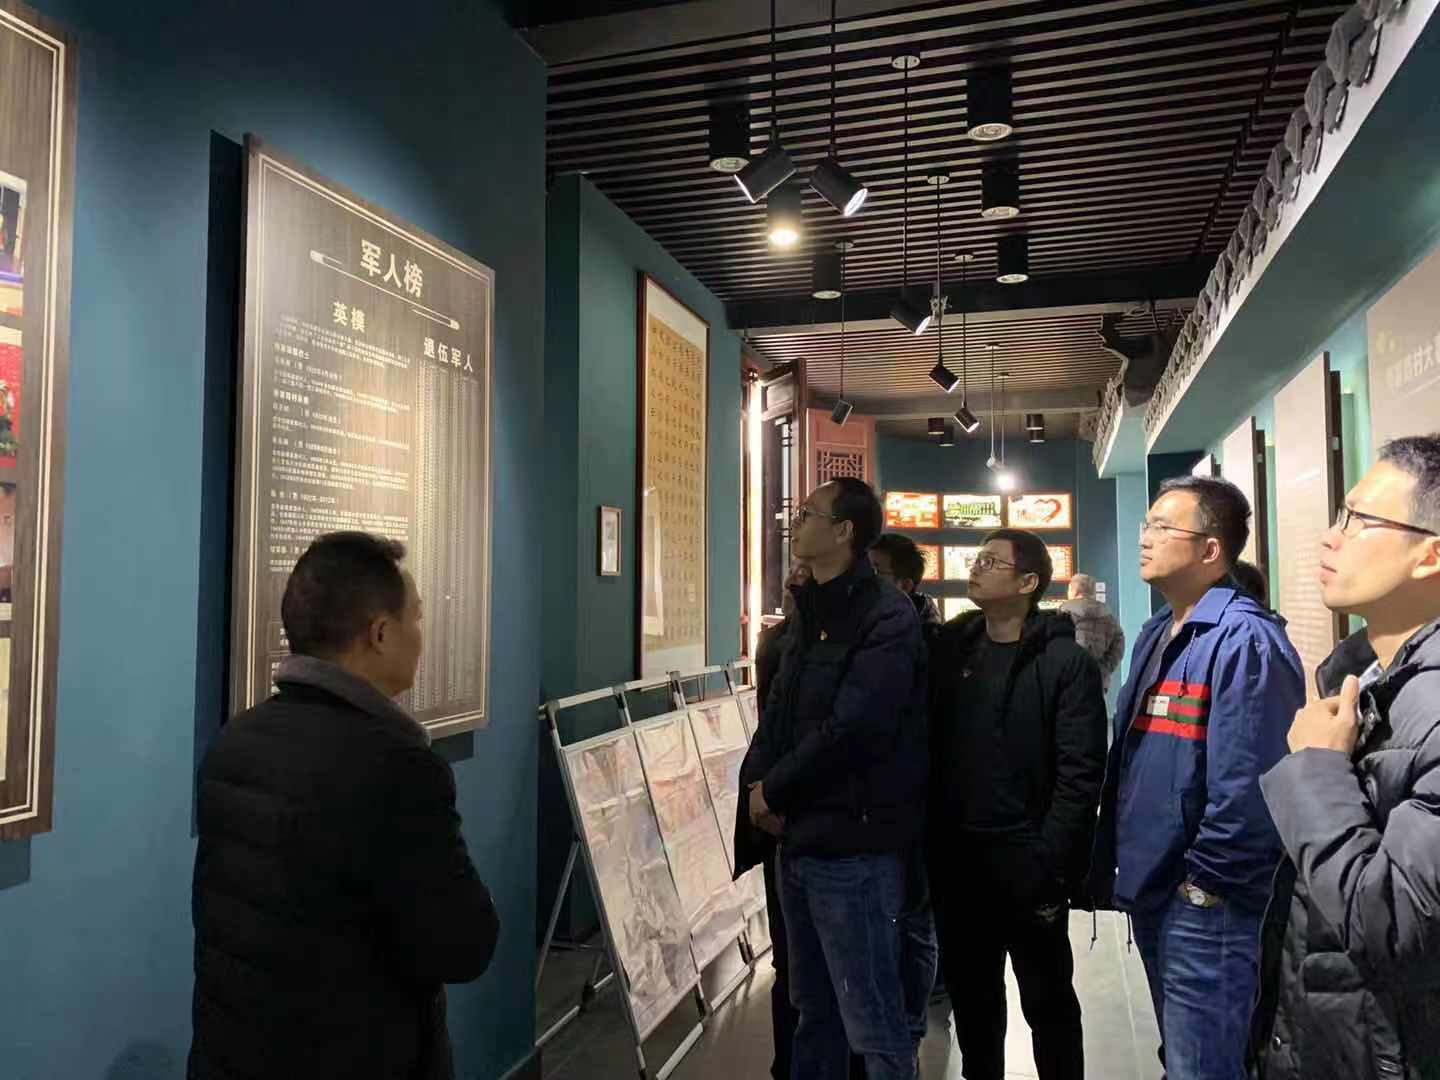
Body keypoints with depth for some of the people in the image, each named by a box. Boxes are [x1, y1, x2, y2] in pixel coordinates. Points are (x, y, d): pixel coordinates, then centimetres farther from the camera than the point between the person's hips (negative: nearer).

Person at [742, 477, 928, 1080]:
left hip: (854, 847, -8)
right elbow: (779, 710, 13)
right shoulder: (809, 613, 13)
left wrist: (774, 791, -13)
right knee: (813, 1006, 22)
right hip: (798, 838, 9)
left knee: (872, 1025, 3)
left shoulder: (886, 618, -16)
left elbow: (852, 731, -23)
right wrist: (755, 783, -4)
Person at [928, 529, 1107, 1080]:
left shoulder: (1065, 661, -9)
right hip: (956, 857, 5)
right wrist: (926, 842, 0)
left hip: (1026, 862, -4)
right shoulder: (947, 647, 5)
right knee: (969, 995, 18)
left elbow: (1080, 775, -13)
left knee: (1047, 1000, 12)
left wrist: (1051, 864, -17)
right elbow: (927, 746, 5)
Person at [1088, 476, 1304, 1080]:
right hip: (1152, 893, 9)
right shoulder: (1156, 634, 11)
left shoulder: (1244, 639, -19)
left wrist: (1204, 882, -16)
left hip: (1207, 905, -9)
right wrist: (1115, 863, 16)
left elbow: (1246, 783, -24)